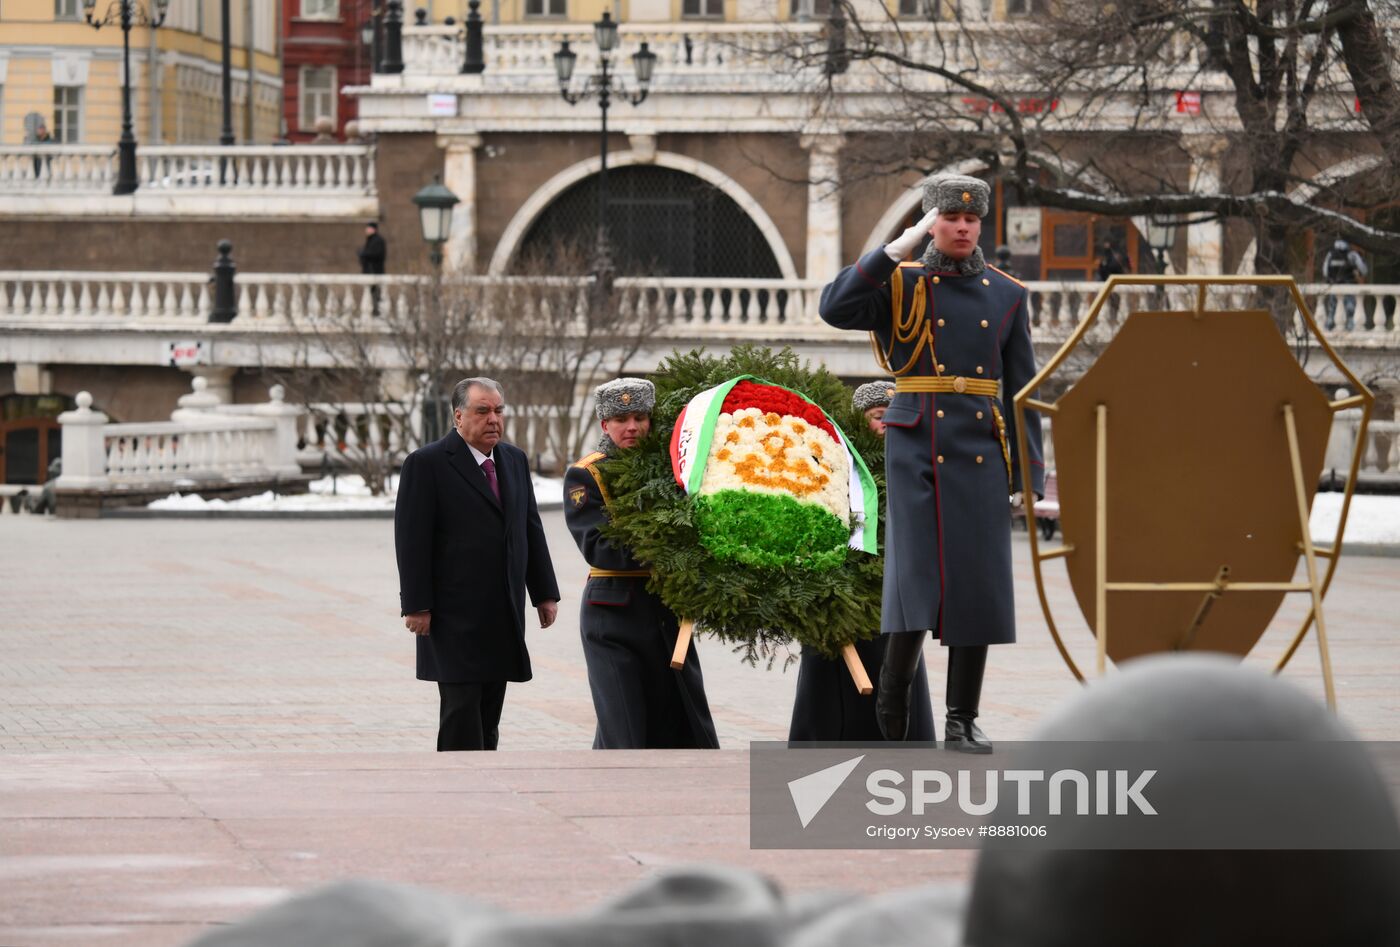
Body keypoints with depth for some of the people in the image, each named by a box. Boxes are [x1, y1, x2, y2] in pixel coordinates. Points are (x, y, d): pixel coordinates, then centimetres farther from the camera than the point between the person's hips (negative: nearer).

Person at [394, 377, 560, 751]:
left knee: (488, 716, 8)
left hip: (503, 615, 6)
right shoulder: (426, 464, -6)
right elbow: (411, 541, -9)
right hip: (454, 618, -6)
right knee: (461, 708, -9)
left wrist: (545, 593, 13)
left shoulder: (514, 460, 14)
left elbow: (531, 530, 18)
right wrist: (416, 606, -14)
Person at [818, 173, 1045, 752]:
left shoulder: (1005, 296, 11)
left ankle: (962, 722, 7)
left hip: (980, 454, 3)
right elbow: (834, 308, -17)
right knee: (918, 571, -12)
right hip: (916, 450, -3)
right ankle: (893, 698, 6)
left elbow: (1021, 391, 11)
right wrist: (901, 246, -14)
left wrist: (1029, 475, 4)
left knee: (978, 582, 0)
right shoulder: (900, 286, 3)